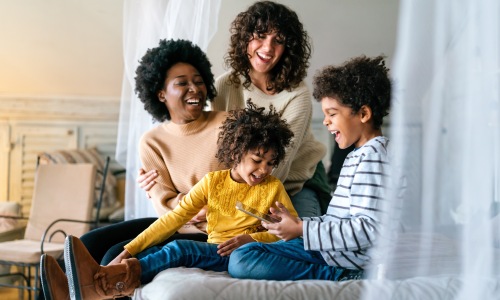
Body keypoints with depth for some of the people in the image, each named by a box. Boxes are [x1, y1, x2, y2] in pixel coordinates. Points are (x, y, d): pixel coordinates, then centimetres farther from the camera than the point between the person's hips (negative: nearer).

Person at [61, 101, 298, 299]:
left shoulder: (274, 188, 1)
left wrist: (251, 239, -16)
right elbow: (174, 218, -2)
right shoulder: (212, 182, 5)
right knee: (150, 254, -24)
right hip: (209, 253, 4)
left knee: (179, 249, -31)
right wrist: (128, 251, -13)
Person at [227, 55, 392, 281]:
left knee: (242, 262, -22)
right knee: (240, 256, 15)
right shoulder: (358, 155, 19)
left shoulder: (372, 155, -15)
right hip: (329, 250, 11)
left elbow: (368, 230, -24)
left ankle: (338, 277, -16)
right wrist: (296, 223, 4)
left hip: (352, 262, -11)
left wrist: (302, 230, -19)